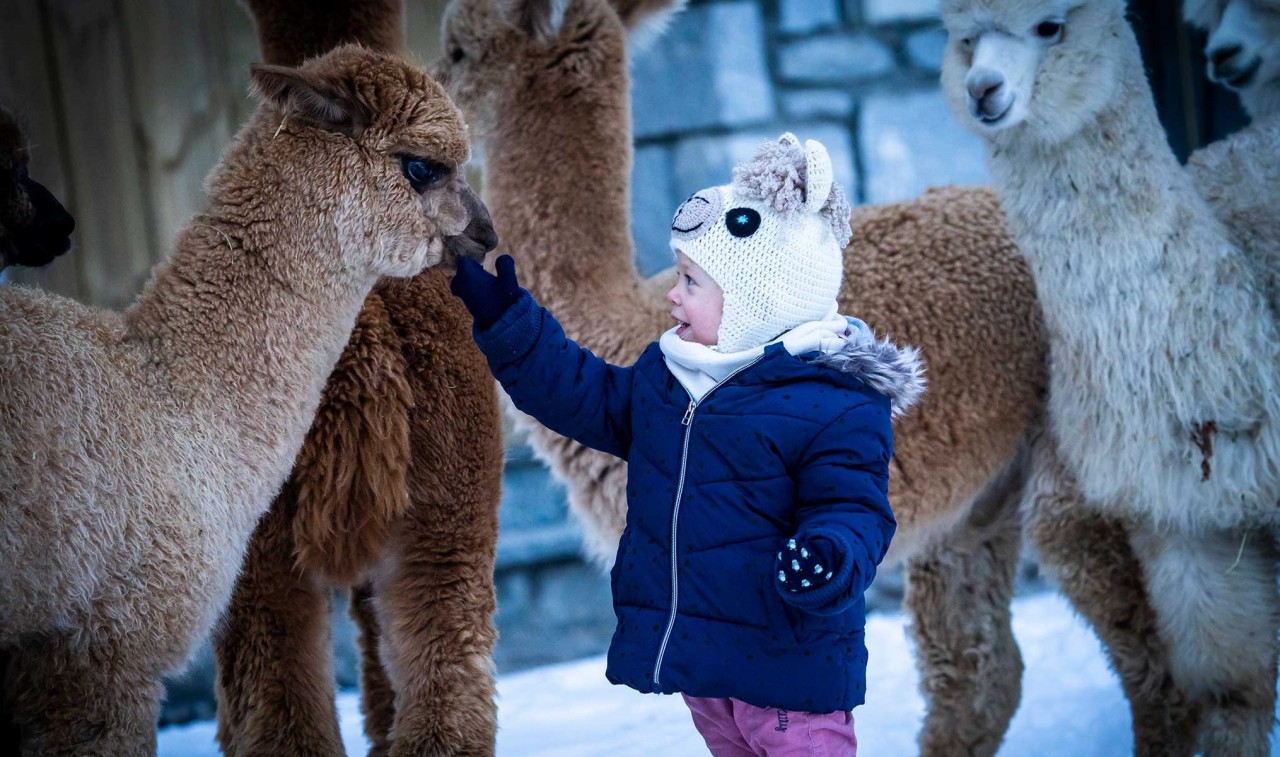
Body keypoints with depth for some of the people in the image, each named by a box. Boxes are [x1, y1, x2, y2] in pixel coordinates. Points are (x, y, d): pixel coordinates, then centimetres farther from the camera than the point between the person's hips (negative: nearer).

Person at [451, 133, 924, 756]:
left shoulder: (836, 403, -16)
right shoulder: (666, 375, 8)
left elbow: (854, 511, -19)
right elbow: (583, 394, 19)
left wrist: (831, 558, -41)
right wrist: (504, 319, 15)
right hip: (700, 656, 8)